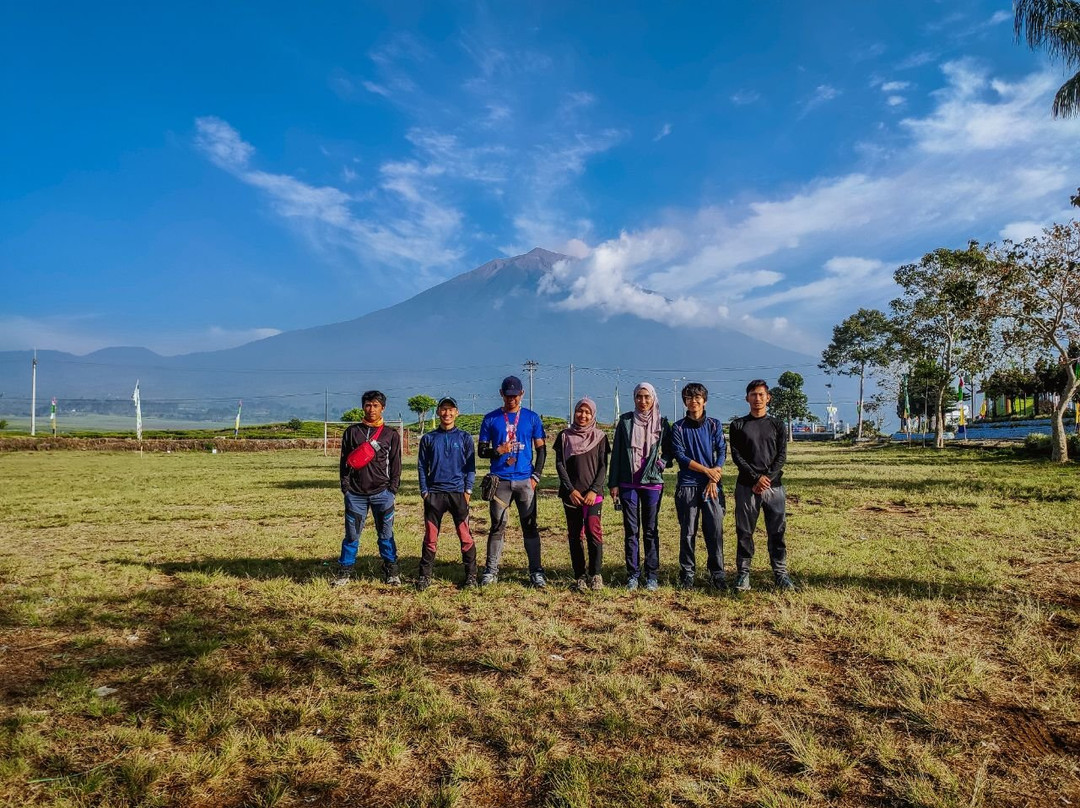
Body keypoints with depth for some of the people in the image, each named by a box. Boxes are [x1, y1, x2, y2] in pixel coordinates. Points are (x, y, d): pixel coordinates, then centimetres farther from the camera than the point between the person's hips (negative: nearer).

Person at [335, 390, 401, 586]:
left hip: (382, 493, -1)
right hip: (355, 493, 1)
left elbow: (395, 464, 6)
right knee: (352, 534, 4)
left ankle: (391, 571, 14)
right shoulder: (352, 432, 9)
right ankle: (344, 571, 14)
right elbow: (344, 460, 8)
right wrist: (345, 486, 0)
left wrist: (393, 489, -2)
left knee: (386, 534, 4)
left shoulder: (391, 435, 7)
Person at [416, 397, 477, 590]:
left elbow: (471, 466, 5)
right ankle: (424, 576, 11)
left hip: (458, 493, -1)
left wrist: (468, 490, -4)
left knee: (465, 536, -1)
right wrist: (424, 491, 1)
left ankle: (471, 575, 7)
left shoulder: (464, 437, 7)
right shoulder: (428, 438, 10)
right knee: (430, 537, 4)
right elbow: (422, 467, 10)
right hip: (434, 494, 1)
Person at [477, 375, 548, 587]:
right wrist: (498, 451, -12)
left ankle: (536, 571, 6)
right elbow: (481, 450, 8)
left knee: (530, 526, 1)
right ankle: (491, 570, 10)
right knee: (497, 526, 2)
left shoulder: (532, 418, 7)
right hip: (500, 480, 0)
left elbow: (541, 449, 8)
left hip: (525, 480, 0)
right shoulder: (491, 419, 7)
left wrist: (536, 476, -2)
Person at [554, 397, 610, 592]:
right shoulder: (565, 436, 7)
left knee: (593, 531, -15)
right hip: (571, 493, 1)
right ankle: (580, 576, 10)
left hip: (593, 493, -1)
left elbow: (603, 466, 2)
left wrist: (594, 490, -10)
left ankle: (596, 575, -7)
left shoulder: (599, 436, 6)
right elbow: (559, 464, 2)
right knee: (574, 535, 3)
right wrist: (570, 490, -9)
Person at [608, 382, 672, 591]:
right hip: (628, 483, 0)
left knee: (651, 530, 4)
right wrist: (613, 483, 2)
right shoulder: (625, 421, 4)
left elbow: (669, 451, 13)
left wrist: (662, 462, -9)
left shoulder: (662, 423, 4)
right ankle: (633, 574, 11)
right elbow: (616, 453, 5)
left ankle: (652, 576, 11)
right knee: (631, 530, 4)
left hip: (652, 482, 0)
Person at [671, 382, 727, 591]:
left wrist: (714, 479, -10)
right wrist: (706, 470, -11)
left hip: (712, 486, 1)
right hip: (687, 485, 0)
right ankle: (687, 573, 12)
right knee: (687, 532, 3)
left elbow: (722, 452, 2)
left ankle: (717, 573, 8)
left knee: (715, 530, -2)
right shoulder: (679, 427, 6)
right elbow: (679, 455, -4)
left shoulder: (714, 425, 9)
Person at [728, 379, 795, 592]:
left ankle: (780, 572, 9)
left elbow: (781, 456, 3)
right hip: (746, 486, -1)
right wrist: (756, 477, -12)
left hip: (774, 485, 1)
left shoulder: (777, 424, 11)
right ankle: (743, 573, 8)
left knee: (777, 531, 2)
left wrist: (768, 477, -12)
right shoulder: (737, 425, 7)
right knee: (745, 532, 1)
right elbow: (736, 455, -2)